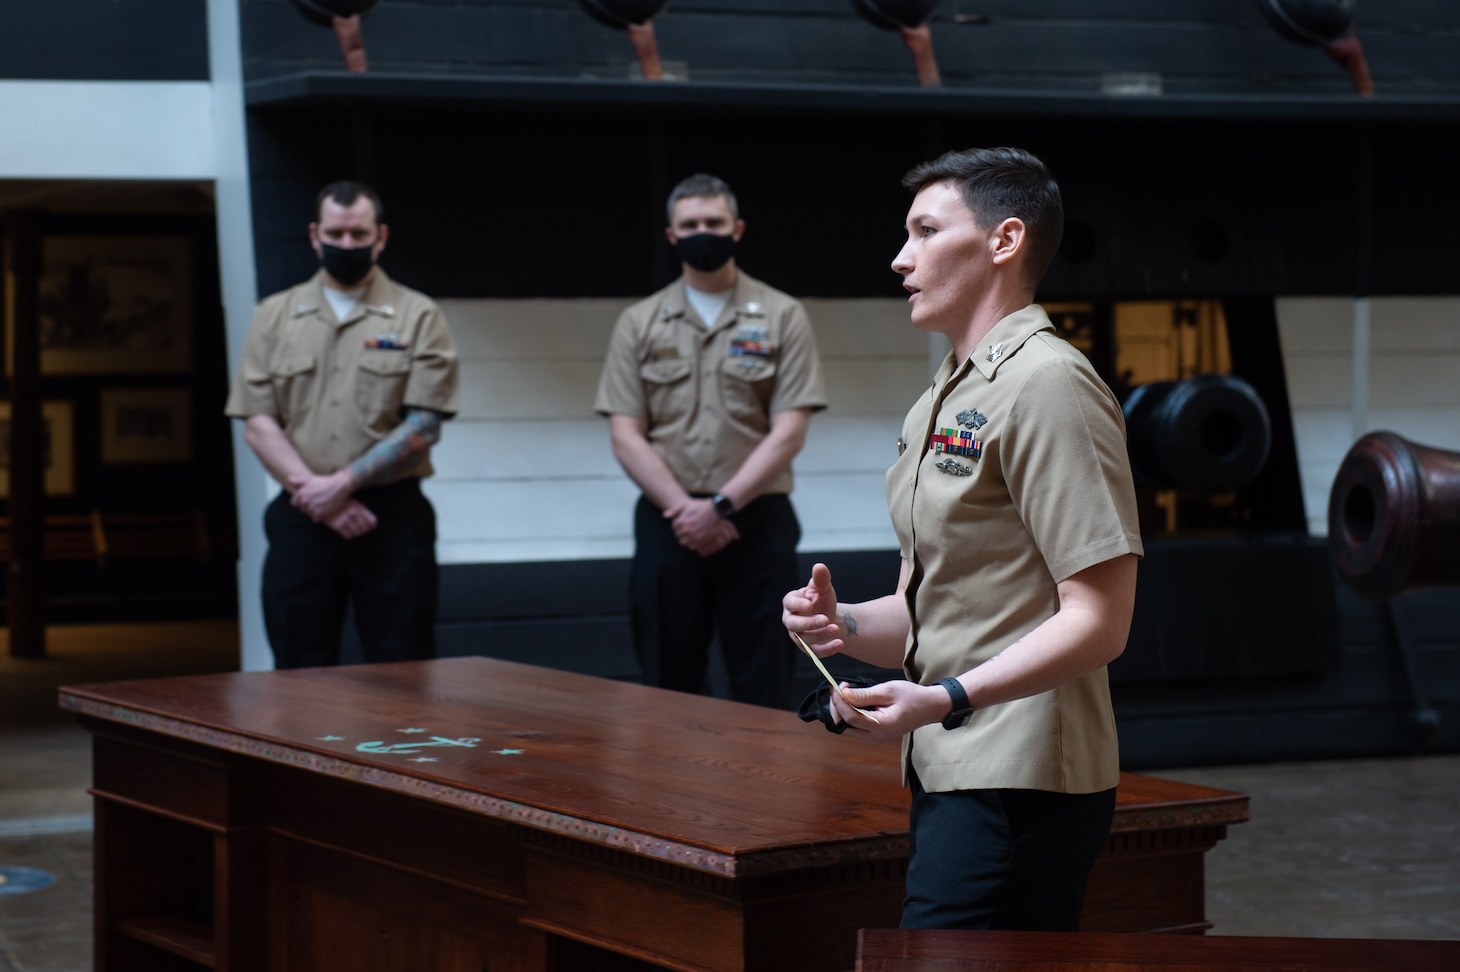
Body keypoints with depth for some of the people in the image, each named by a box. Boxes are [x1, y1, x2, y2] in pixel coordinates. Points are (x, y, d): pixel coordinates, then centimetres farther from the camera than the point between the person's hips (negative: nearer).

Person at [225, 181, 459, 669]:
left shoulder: (419, 317, 3)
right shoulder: (275, 316, 10)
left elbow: (423, 426, -5)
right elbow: (257, 424, 3)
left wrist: (343, 483, -12)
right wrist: (313, 492, -9)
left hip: (393, 515, -2)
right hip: (301, 517, 2)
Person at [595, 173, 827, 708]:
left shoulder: (782, 317, 5)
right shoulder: (639, 324, 9)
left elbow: (789, 431, -3)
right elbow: (625, 436, 3)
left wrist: (721, 506, -13)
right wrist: (683, 508, -10)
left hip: (757, 521, -2)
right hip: (668, 522, 2)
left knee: (763, 692, -2)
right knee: (667, 689, 5)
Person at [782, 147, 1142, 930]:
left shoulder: (1046, 384, -12)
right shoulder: (938, 404, 20)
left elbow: (1099, 620, -18)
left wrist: (946, 700, -25)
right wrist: (844, 624, 3)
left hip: (1017, 788, -9)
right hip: (946, 777, 9)